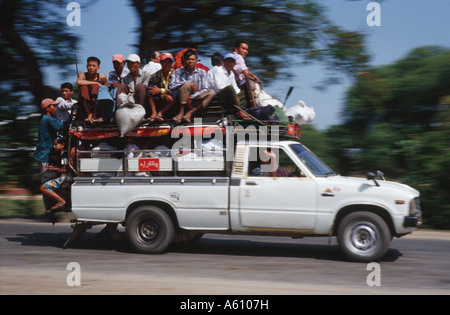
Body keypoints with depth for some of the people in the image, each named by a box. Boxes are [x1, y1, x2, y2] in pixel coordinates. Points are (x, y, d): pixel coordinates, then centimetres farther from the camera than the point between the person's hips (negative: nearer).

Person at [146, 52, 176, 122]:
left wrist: (161, 91, -20)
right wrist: (163, 95, -26)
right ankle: (154, 113, -33)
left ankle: (160, 113, -29)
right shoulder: (155, 76, 1)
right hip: (158, 102, 1)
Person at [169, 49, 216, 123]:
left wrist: (191, 97, -21)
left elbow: (205, 90, -7)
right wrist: (190, 84, -16)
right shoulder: (179, 71, 4)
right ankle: (181, 112, -26)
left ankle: (191, 112, -30)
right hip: (183, 101, -1)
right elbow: (171, 86, -10)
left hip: (196, 101, 2)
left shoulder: (202, 72, 5)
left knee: (212, 92, -22)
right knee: (186, 84, -25)